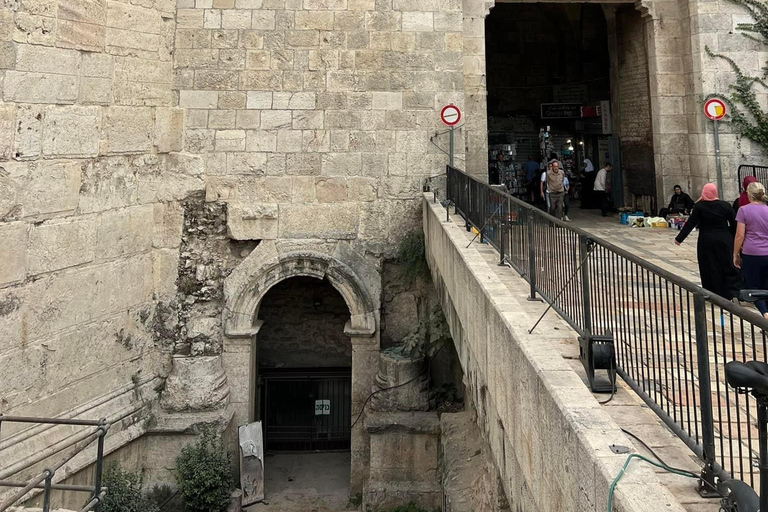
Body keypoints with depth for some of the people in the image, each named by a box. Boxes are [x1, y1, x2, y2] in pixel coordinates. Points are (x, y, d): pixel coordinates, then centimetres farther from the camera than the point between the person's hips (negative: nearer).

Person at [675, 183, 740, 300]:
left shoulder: (699, 206, -7)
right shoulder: (725, 205, -2)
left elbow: (690, 224, -8)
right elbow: (734, 224, 1)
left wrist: (679, 238, -3)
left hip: (706, 242, -1)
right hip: (724, 241, 1)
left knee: (709, 269, 7)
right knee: (728, 268, 8)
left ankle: (713, 295, 12)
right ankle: (731, 294, 2)